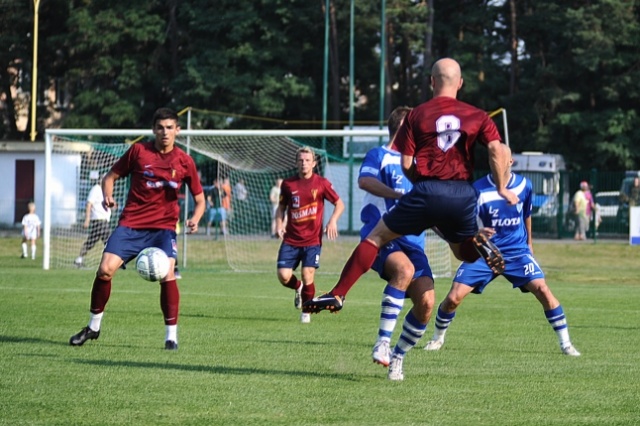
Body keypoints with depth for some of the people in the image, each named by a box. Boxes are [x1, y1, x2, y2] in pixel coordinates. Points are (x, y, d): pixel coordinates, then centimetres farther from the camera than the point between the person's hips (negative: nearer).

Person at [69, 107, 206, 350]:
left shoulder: (184, 162, 1)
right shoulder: (138, 151, 0)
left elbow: (199, 199, 8)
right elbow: (111, 177, 8)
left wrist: (195, 219, -13)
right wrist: (107, 196, -13)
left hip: (164, 226, 0)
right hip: (131, 223, 0)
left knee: (167, 273, -22)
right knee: (105, 269, -13)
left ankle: (171, 335, -9)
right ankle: (93, 326, 8)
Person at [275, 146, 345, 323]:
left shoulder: (321, 183, -2)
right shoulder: (288, 184, 4)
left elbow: (339, 204, 6)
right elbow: (281, 207, 17)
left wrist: (333, 221, -11)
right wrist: (279, 224, 0)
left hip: (312, 240, -2)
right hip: (291, 240, 2)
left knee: (308, 276, -11)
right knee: (283, 276, -8)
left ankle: (306, 312, 12)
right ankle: (298, 288, 28)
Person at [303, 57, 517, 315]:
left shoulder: (417, 115, 4)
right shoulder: (477, 116, 7)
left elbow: (405, 164, 2)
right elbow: (497, 150, -5)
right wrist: (502, 188, 5)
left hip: (427, 192, -2)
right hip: (463, 195, 2)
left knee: (376, 237, 8)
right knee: (465, 253, 25)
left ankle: (337, 295, 1)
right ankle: (479, 242, -12)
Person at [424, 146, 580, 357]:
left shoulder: (524, 185, -3)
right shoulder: (478, 189, -13)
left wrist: (529, 242, 25)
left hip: (517, 251, 1)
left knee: (542, 290, -19)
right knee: (453, 298, -10)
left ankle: (565, 343, -7)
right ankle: (437, 338, 19)